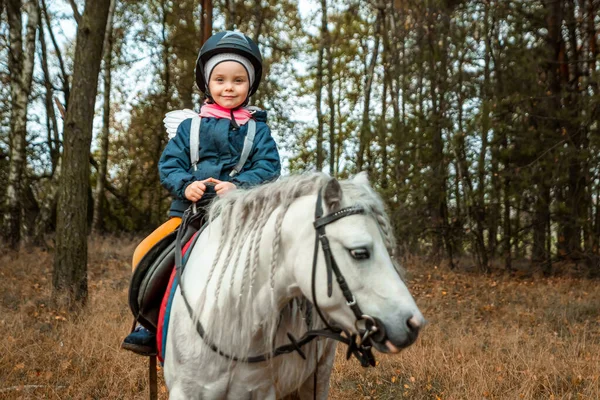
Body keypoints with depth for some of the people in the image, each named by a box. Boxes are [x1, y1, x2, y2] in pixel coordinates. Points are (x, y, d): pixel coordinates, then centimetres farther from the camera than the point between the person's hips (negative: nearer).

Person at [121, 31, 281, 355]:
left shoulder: (257, 129, 9)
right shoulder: (190, 127, 11)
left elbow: (268, 166, -1)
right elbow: (169, 164, 6)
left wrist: (238, 185, -18)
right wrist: (185, 185, -14)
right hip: (188, 210, 2)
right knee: (145, 254, -10)